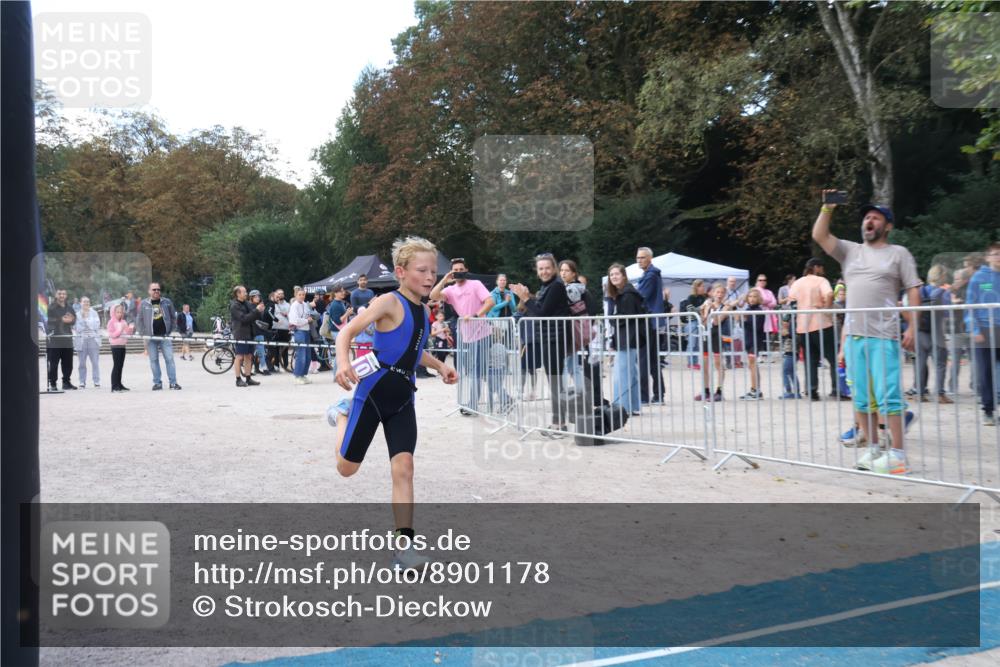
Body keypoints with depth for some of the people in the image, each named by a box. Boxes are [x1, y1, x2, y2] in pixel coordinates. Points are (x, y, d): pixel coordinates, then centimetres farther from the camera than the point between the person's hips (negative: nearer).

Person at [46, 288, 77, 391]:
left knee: (68, 363, 9)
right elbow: (49, 320, -14)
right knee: (53, 363, -3)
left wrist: (70, 320, -11)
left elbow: (74, 319, 11)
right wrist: (61, 320, -19)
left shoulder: (69, 308, 16)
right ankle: (52, 383, 3)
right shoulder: (51, 307, -2)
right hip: (54, 339, -5)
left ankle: (66, 382, 18)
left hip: (67, 339, 5)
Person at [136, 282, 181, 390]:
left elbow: (173, 317, 12)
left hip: (165, 336, 0)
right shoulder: (144, 304, 5)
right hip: (151, 337, 0)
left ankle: (173, 382, -1)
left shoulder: (167, 302, 6)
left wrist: (170, 330, 4)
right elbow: (140, 320, 9)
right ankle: (157, 382, 10)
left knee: (169, 359, -4)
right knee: (153, 360, 3)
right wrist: (143, 334, 1)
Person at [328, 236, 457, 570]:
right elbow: (347, 331, -19)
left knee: (403, 467, -8)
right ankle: (343, 414, 40)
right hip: (373, 392, -5)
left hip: (403, 399, 5)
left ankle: (403, 545, -5)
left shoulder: (423, 310, 9)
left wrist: (439, 366, 12)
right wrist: (343, 362, -37)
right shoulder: (390, 302, -14)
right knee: (347, 468, 9)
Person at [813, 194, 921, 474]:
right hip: (854, 335, 5)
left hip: (884, 336, -5)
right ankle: (873, 450, 18)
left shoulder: (898, 253, 5)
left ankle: (897, 454, -4)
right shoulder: (850, 251, 16)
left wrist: (912, 328, -9)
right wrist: (827, 208, -1)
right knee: (862, 397, 9)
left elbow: (913, 292, 0)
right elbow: (819, 235, 8)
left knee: (888, 395, -9)